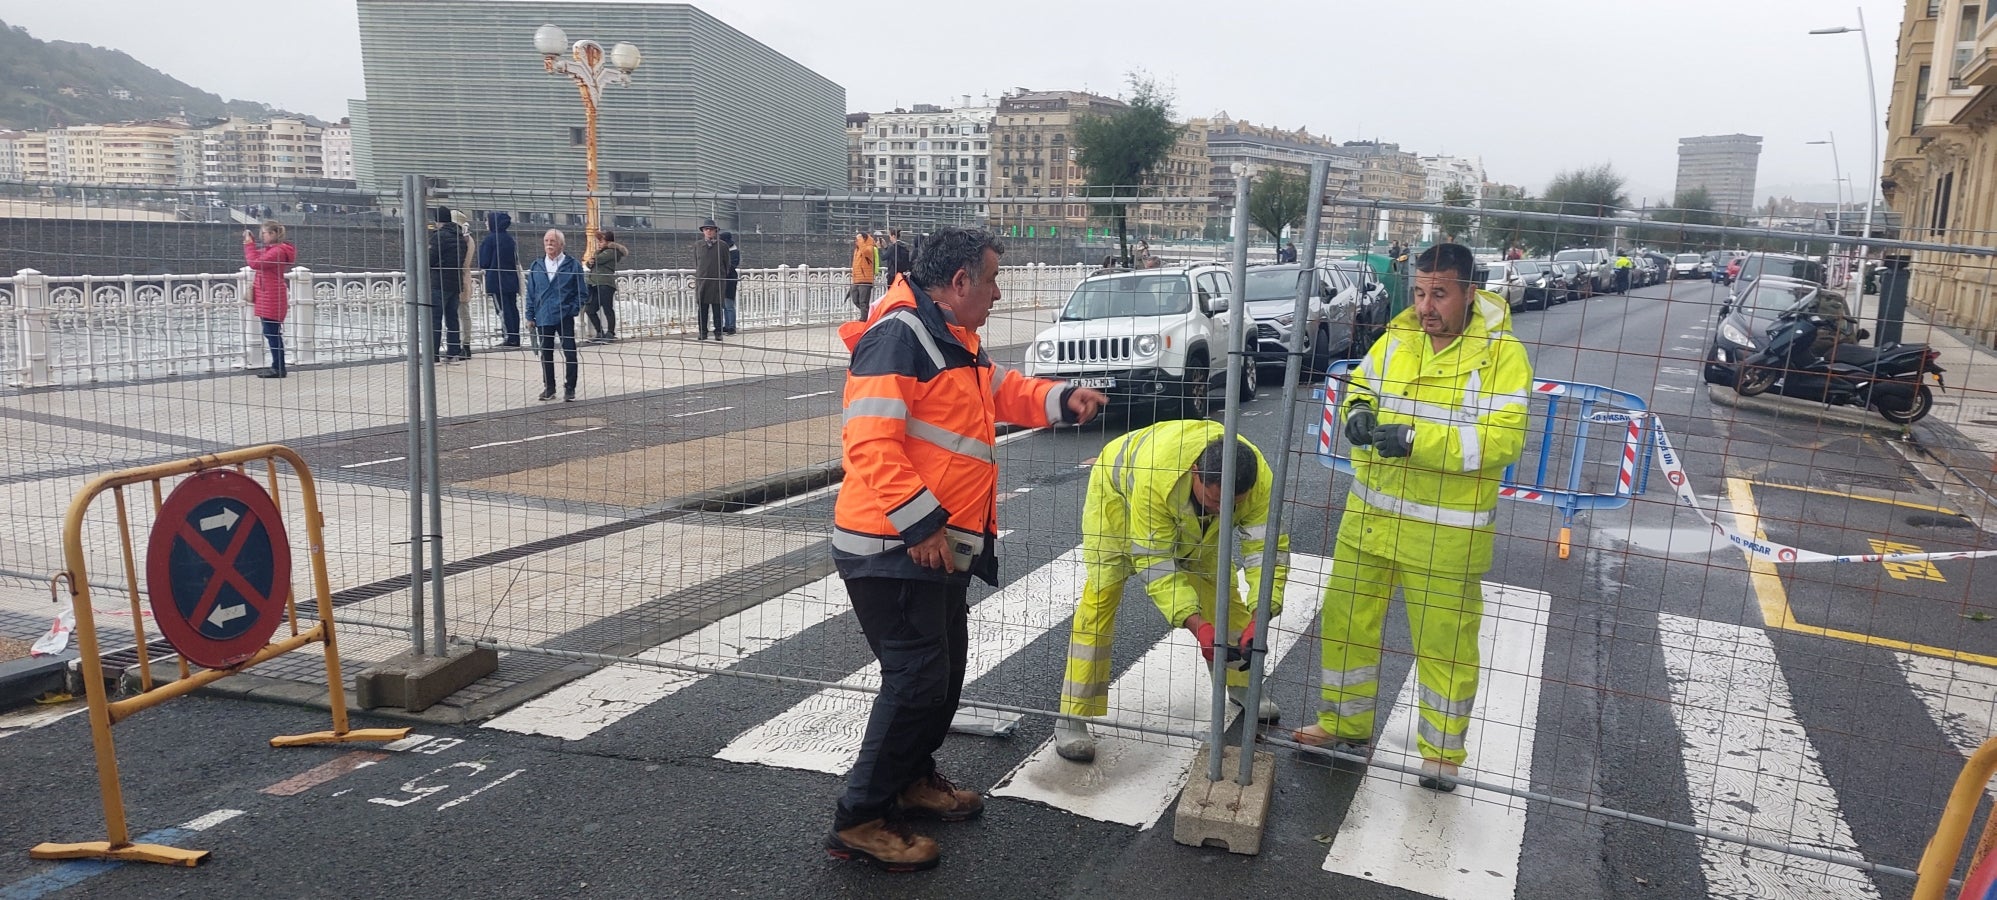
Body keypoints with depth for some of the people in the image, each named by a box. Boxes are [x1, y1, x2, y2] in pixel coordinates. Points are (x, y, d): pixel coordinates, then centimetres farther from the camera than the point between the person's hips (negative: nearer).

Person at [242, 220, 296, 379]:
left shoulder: (278, 251, -16)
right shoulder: (269, 250, 17)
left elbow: (255, 263, -22)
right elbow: (251, 261, 24)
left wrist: (249, 244, -14)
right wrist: (248, 243, 14)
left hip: (272, 299, -10)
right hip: (267, 298, 10)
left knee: (272, 333, -7)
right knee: (271, 333, 12)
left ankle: (279, 369, -4)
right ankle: (277, 366, 17)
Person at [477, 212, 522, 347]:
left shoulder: (490, 239, -10)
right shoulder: (509, 238, 9)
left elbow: (484, 262, -7)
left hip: (496, 281, -6)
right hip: (511, 280, 6)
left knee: (503, 309, -5)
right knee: (513, 308, 6)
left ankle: (509, 338, -9)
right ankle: (515, 337, 7)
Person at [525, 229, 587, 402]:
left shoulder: (573, 265, -2)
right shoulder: (536, 266, 7)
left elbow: (582, 291, 0)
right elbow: (531, 292, 10)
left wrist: (573, 309, -9)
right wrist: (530, 315, 4)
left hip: (565, 318, -3)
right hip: (543, 318, 3)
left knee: (570, 354, -1)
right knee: (546, 354, 10)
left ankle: (570, 389, 8)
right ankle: (549, 388, 21)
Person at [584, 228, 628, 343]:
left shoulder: (611, 251, -6)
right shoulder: (600, 252, 23)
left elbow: (598, 259, -15)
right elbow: (590, 263, 18)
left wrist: (593, 259, 8)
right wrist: (590, 262, -6)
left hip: (605, 284, -9)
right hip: (594, 284, 9)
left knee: (607, 309, -4)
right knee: (589, 309, 8)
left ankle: (610, 333, 3)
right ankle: (600, 333, 17)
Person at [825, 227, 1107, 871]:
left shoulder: (955, 341, 15)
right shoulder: (899, 336, -19)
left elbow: (1002, 391, 27)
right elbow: (871, 443, -26)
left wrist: (1061, 399, 9)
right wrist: (920, 522, -25)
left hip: (937, 544, 11)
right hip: (894, 547, -11)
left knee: (945, 665, 20)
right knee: (918, 679, -7)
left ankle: (912, 777, 38)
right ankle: (860, 821, 5)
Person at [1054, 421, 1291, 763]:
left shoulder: (1259, 478, -35)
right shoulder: (1155, 476, -46)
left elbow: (1267, 548, -32)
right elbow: (1154, 562, -38)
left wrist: (1258, 620, -46)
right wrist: (1198, 626, -47)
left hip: (1192, 516, 4)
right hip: (1120, 491, -4)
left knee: (1222, 589, 5)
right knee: (1101, 596, -14)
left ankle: (1242, 686, 29)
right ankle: (1072, 719, -10)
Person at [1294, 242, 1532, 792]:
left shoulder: (1501, 354, -13)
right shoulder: (1397, 337, 3)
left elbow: (1501, 440, -22)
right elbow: (1359, 387, 15)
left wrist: (1416, 440, -30)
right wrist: (1358, 412, -10)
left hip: (1446, 532, -5)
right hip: (1370, 517, 5)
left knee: (1446, 643, 7)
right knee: (1346, 622, 13)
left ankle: (1442, 753, 27)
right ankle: (1346, 727, 32)